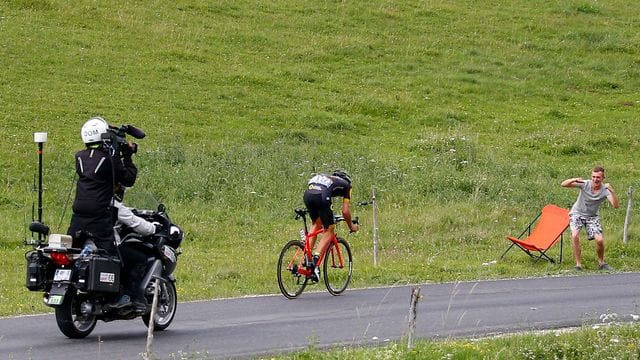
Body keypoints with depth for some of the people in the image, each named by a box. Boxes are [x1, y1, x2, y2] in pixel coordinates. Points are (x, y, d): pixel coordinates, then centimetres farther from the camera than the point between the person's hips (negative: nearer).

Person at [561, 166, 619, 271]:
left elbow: (616, 205, -31)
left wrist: (612, 191, -46)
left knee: (600, 240, -14)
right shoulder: (585, 184, -20)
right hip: (577, 213, -1)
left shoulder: (605, 190, -19)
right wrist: (574, 180, -45)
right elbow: (564, 184, -23)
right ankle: (578, 264, -15)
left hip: (592, 216, 1)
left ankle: (601, 262, 14)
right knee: (575, 235, -26)